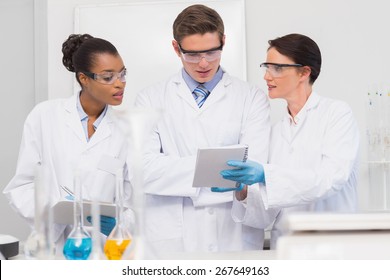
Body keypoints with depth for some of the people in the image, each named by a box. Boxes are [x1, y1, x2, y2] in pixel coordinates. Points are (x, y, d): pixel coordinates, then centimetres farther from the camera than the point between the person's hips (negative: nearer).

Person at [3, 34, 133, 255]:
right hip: (52, 247, -1)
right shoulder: (45, 116, 3)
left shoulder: (125, 129, 6)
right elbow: (22, 186, 4)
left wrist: (117, 223, -12)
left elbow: (130, 201, 8)